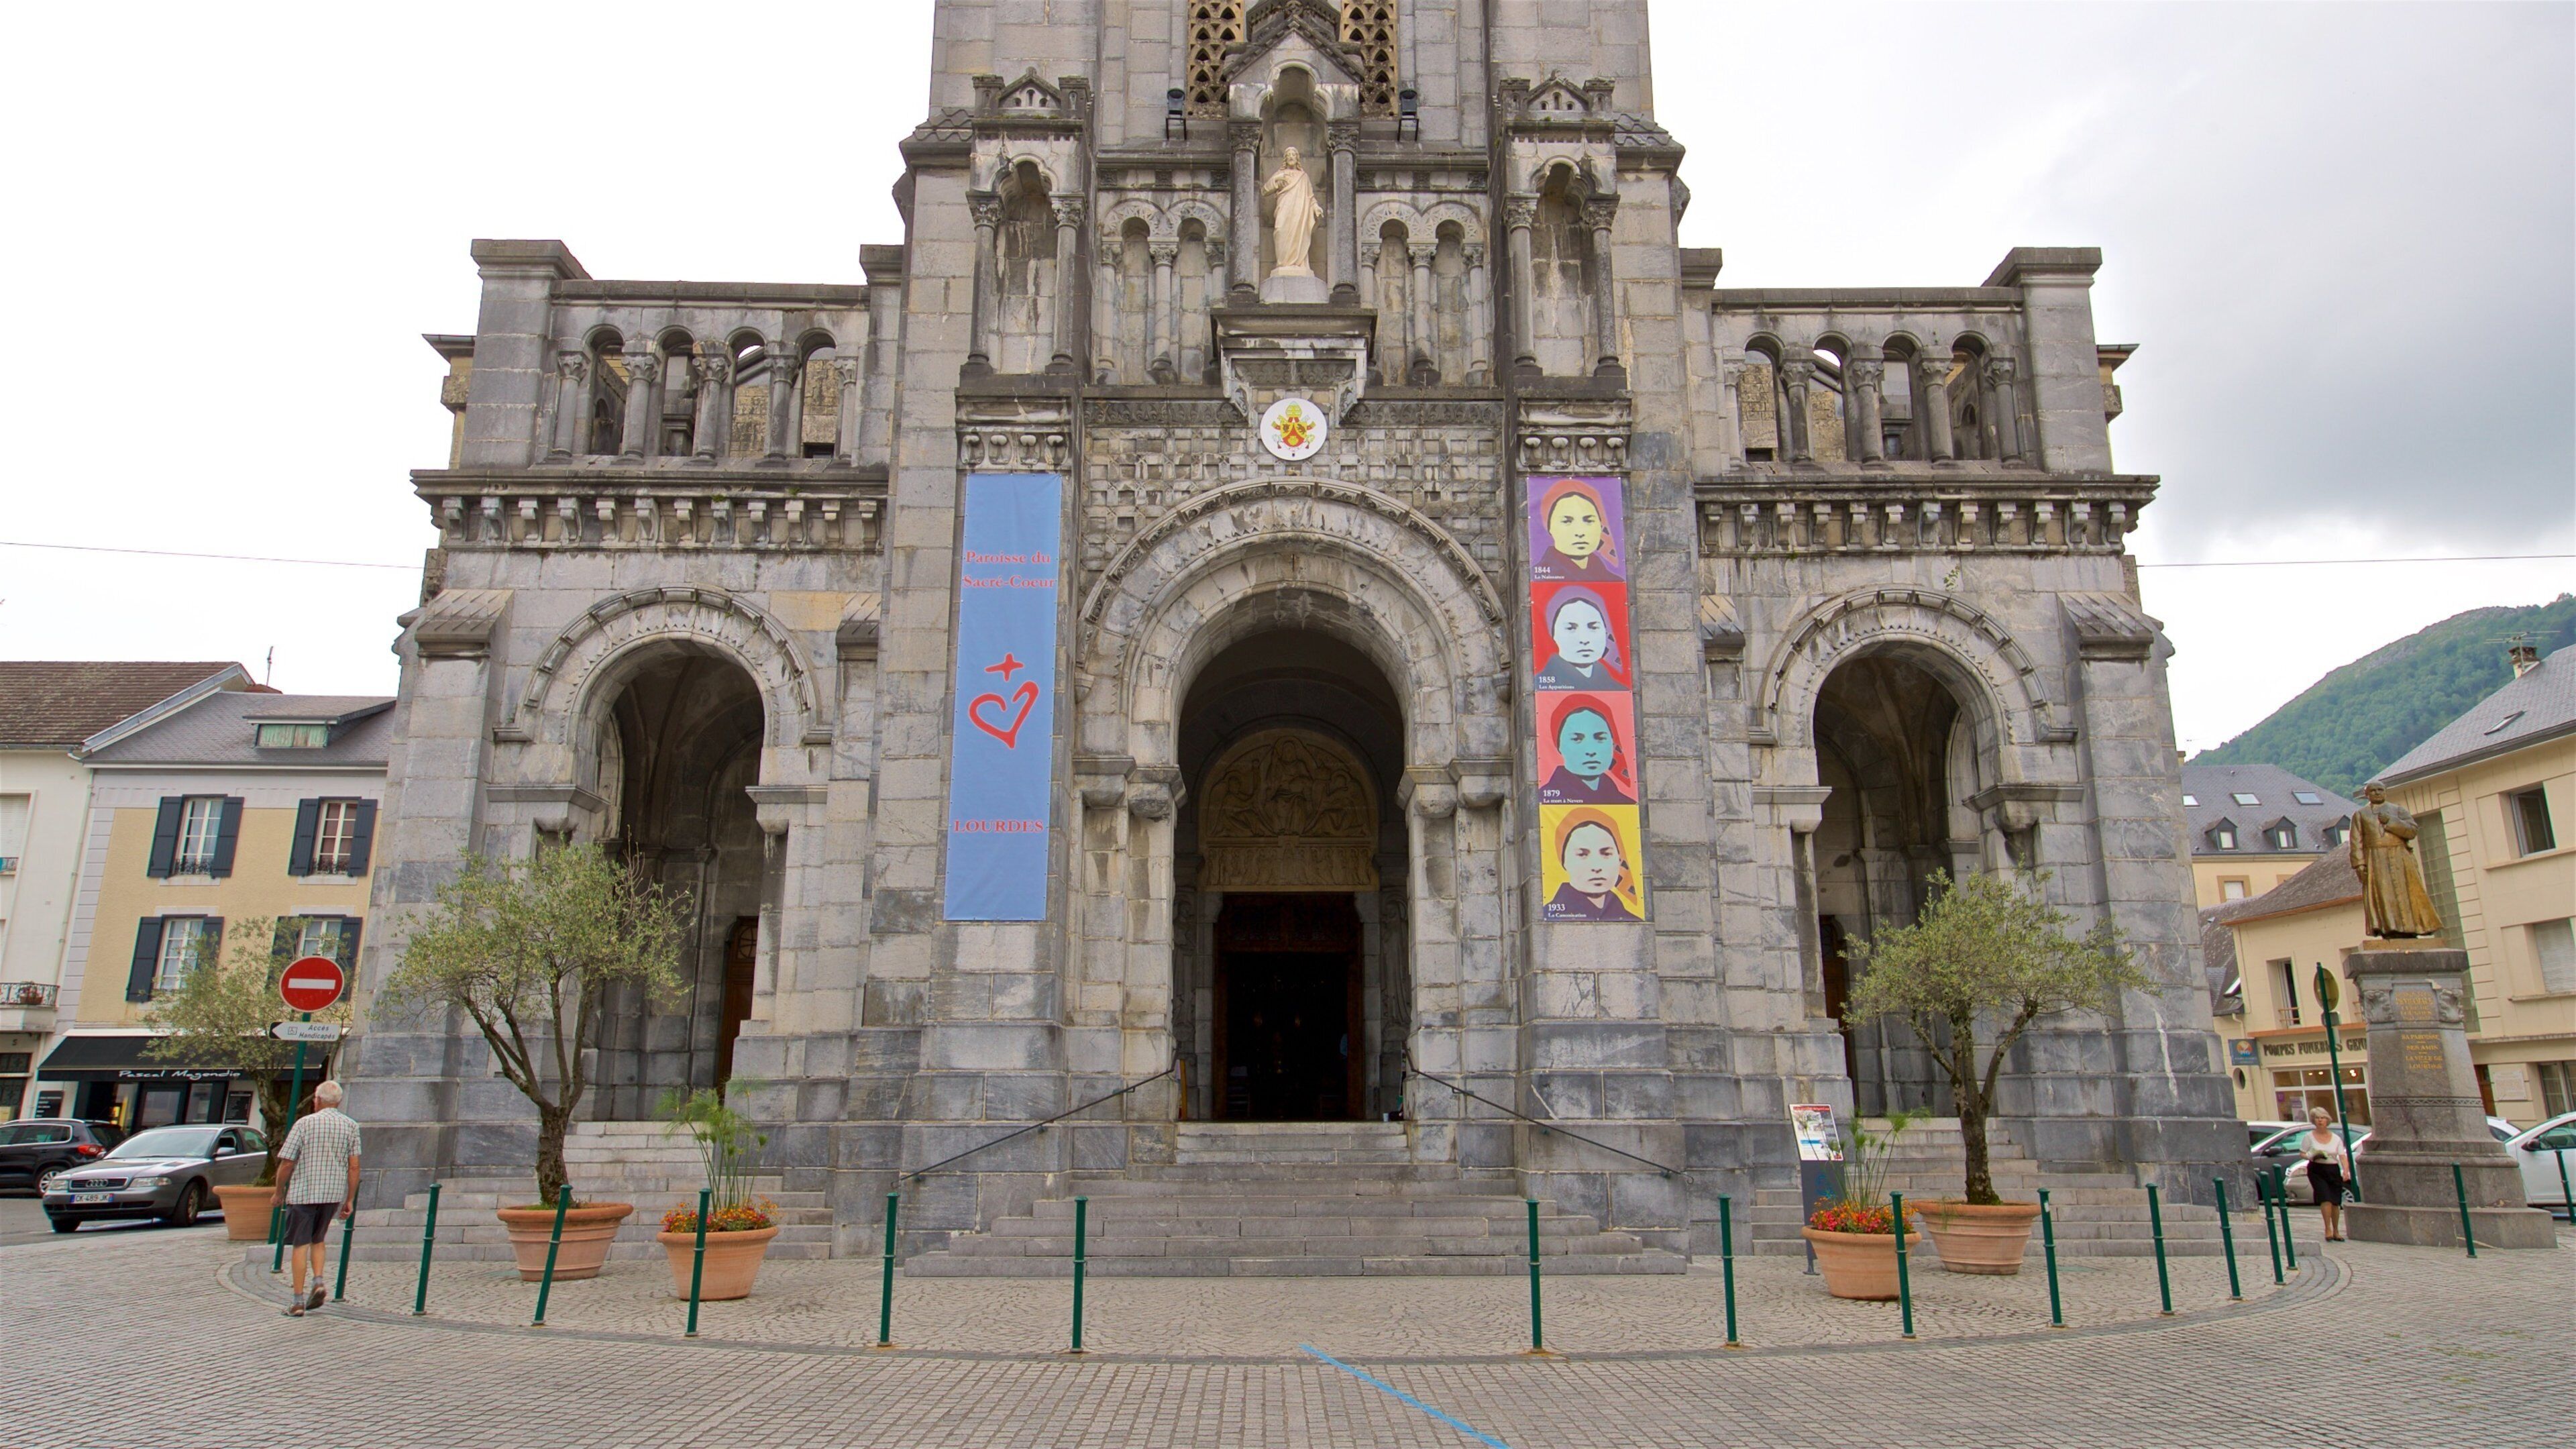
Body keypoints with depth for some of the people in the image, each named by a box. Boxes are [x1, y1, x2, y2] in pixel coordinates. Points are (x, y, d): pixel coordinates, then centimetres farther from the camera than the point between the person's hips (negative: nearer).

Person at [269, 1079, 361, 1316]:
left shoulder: (305, 1123, -6)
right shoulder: (350, 1126, 4)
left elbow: (286, 1163, -7)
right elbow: (354, 1167, 1)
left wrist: (279, 1191, 9)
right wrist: (350, 1199, 7)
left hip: (302, 1192, -4)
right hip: (333, 1193, 4)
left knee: (300, 1244, 3)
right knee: (318, 1239, 22)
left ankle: (298, 1301, 1)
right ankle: (318, 1280, 1)